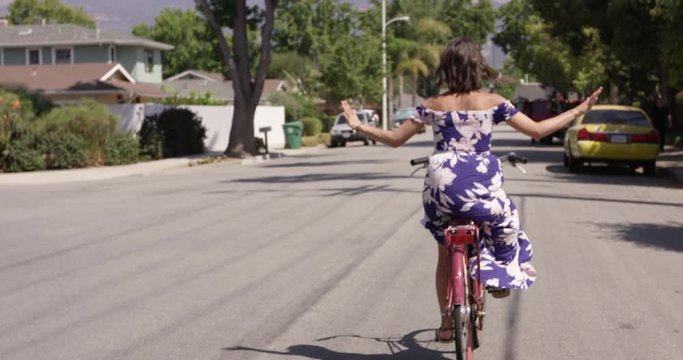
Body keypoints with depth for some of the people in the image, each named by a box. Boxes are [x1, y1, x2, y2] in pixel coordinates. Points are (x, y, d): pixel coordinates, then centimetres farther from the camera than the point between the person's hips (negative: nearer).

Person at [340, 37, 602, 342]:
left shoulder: (432, 105, 2)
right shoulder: (493, 102, -4)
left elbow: (395, 139, 7)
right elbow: (537, 130, -1)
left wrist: (358, 126, 21)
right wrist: (579, 110, 9)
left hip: (441, 190, 2)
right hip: (481, 189, -2)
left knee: (445, 254, 21)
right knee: (505, 221, 33)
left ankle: (446, 324, 25)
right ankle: (502, 277, 29)